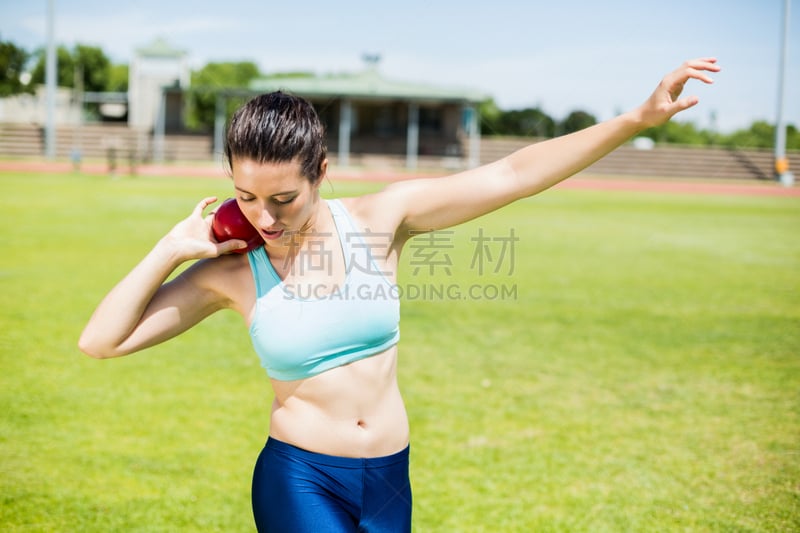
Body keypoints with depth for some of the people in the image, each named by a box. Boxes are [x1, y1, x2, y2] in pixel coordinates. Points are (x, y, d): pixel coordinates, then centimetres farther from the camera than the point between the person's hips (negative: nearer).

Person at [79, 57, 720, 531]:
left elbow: (513, 175, -8)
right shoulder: (231, 271, -8)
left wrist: (639, 117, -12)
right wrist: (173, 247, -14)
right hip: (300, 480, -3)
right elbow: (101, 341, -7)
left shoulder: (380, 217, -7)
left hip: (388, 479, 3)